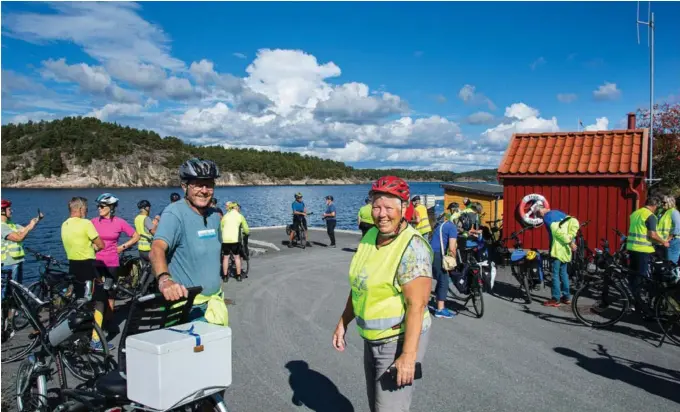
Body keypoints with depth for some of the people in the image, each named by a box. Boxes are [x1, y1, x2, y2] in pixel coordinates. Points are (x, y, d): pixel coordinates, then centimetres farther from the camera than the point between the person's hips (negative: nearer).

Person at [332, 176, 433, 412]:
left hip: (400, 340, -8)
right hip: (372, 339, 8)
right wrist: (343, 323, 13)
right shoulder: (370, 236, 2)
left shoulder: (412, 247, -22)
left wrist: (408, 355, -27)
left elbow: (417, 304, -25)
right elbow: (359, 286, 11)